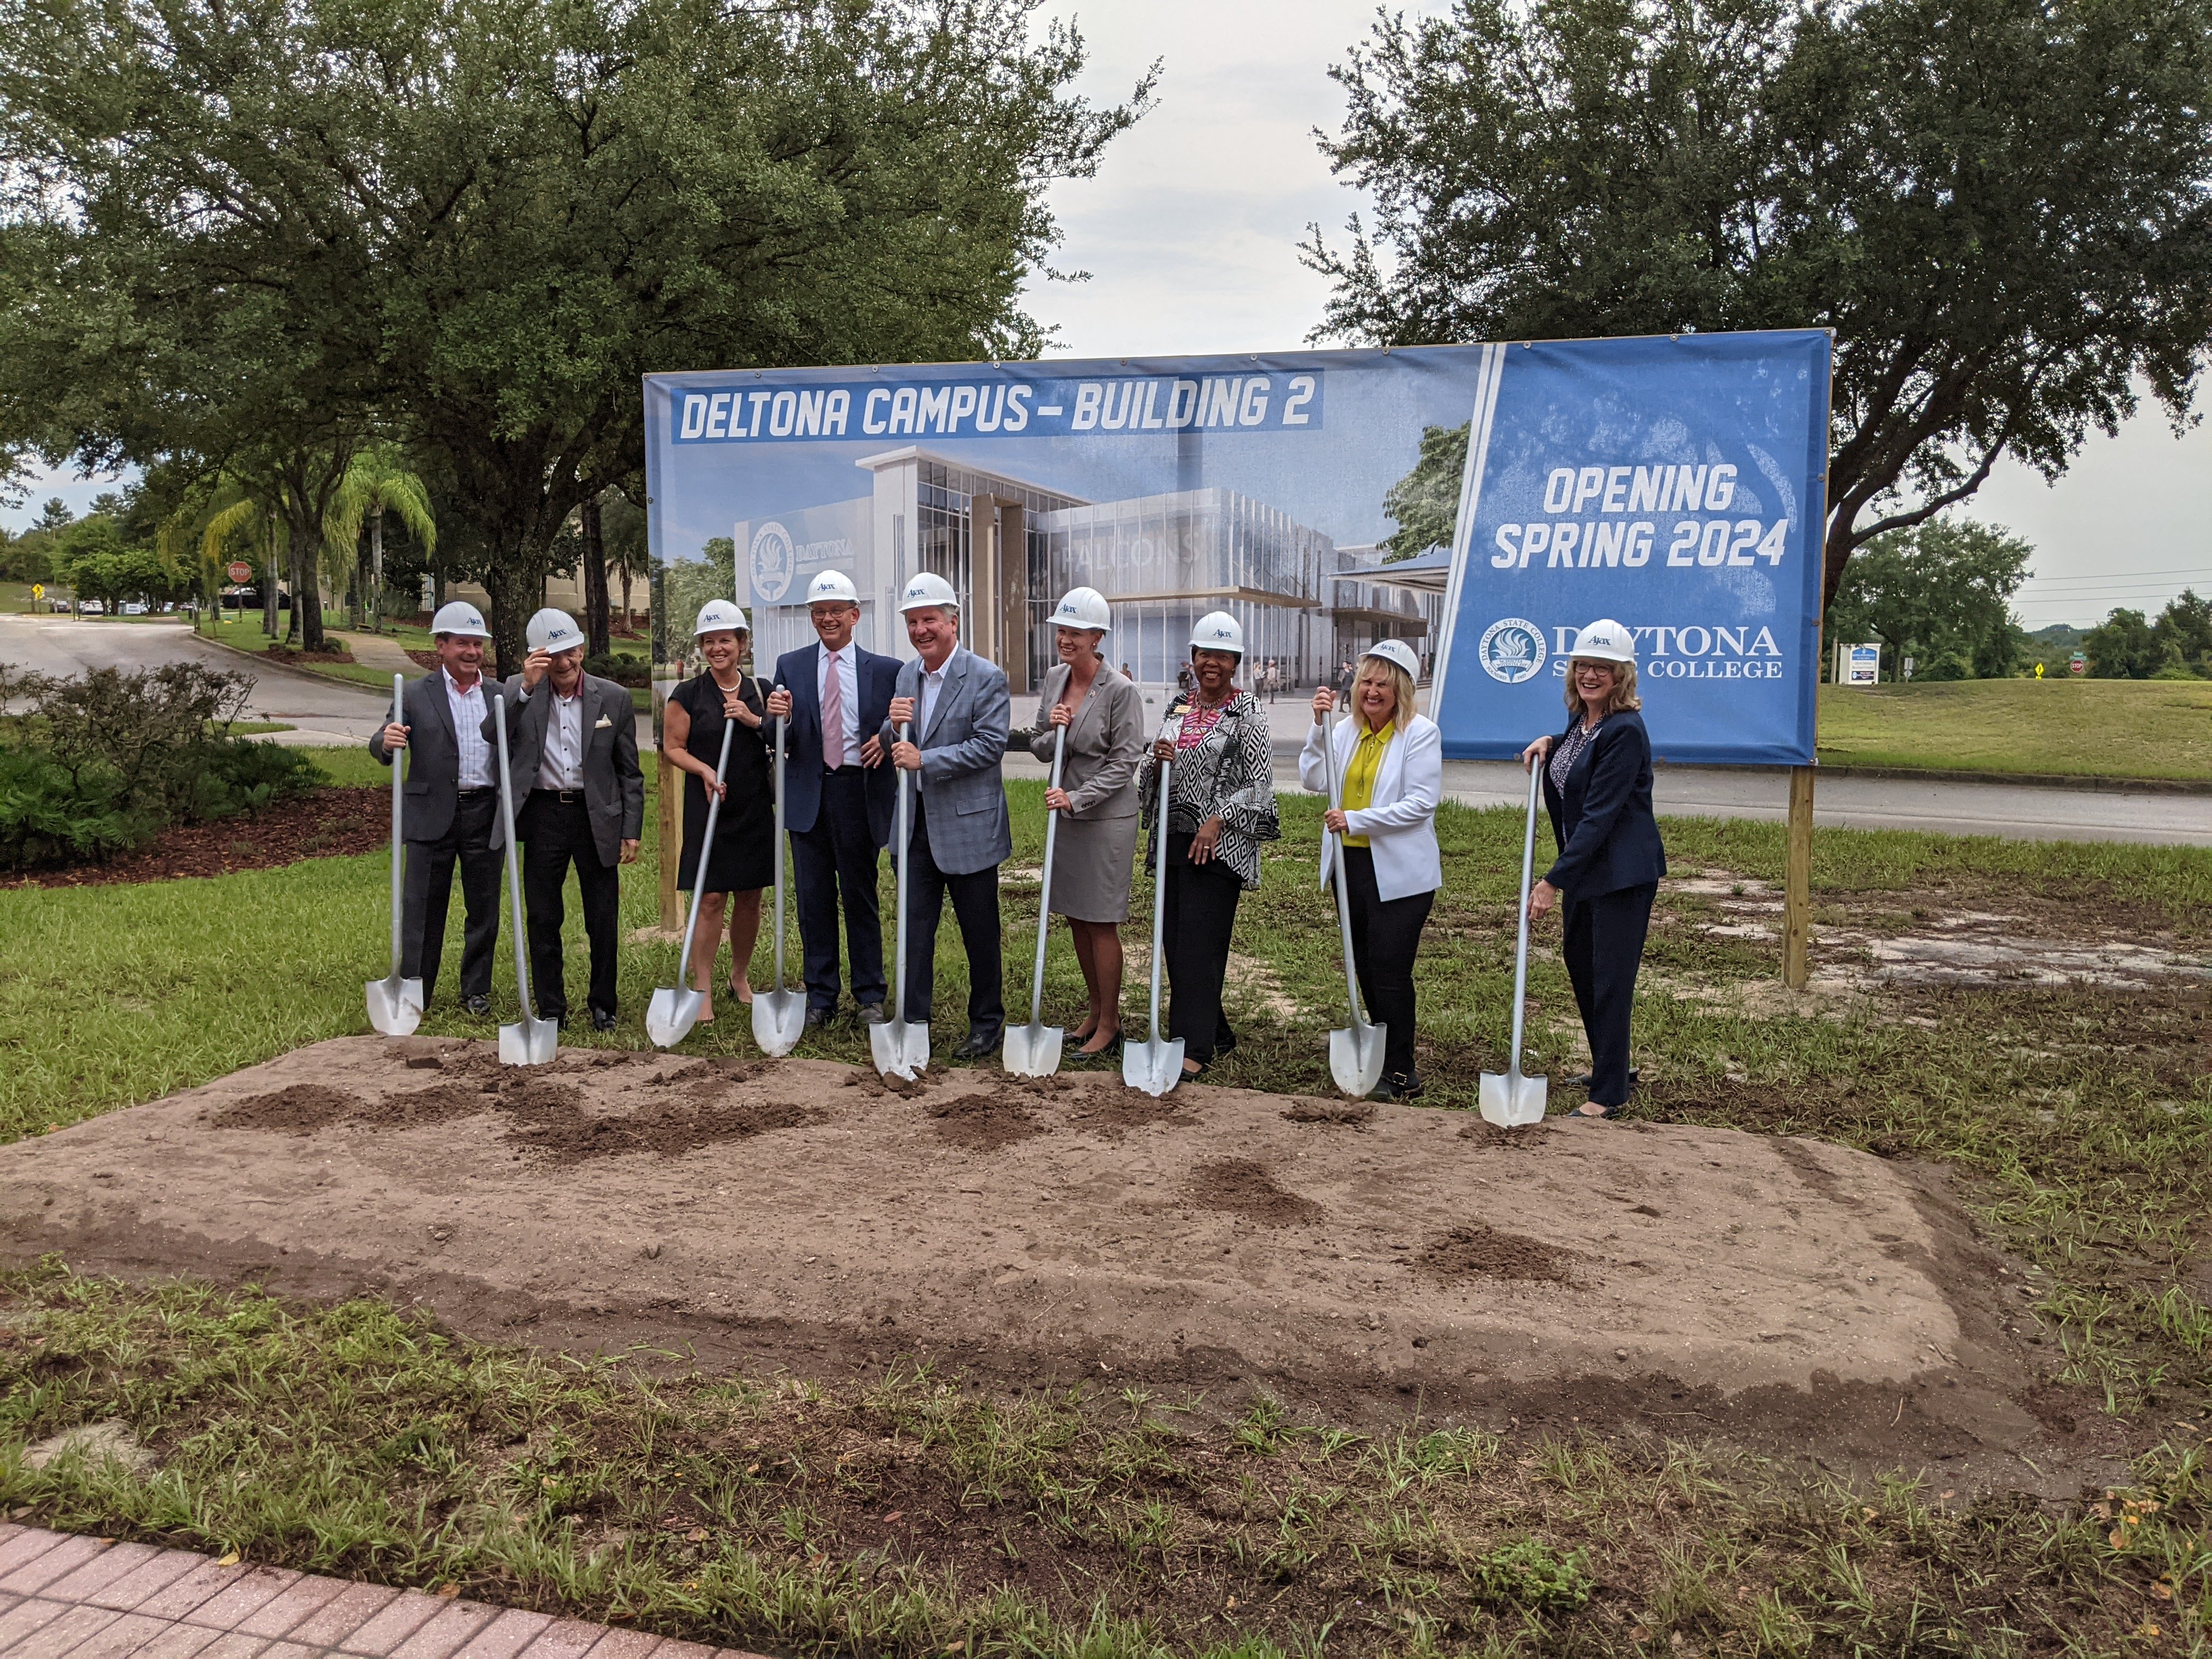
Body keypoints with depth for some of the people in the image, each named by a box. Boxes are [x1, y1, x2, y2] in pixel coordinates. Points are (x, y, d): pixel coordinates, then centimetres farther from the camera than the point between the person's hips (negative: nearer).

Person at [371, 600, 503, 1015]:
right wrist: (387, 741, -27)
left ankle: (477, 990, 23)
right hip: (432, 816, -2)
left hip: (485, 813, 2)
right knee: (423, 909, 4)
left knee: (483, 909, 10)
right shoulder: (416, 696, 1)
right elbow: (380, 749, -3)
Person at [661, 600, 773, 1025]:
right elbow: (674, 747, 1)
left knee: (750, 896, 9)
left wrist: (754, 721, -6)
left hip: (755, 810, 3)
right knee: (711, 899, -6)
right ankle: (702, 990, 1)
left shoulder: (760, 691, 8)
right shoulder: (688, 694, -1)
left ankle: (740, 977, 26)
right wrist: (703, 770, -16)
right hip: (709, 808, -3)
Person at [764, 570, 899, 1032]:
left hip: (859, 791, -2)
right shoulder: (791, 666, 7)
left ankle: (870, 996, 18)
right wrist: (777, 718, -18)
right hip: (808, 793, 2)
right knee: (814, 900, 8)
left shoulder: (884, 670, 2)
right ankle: (820, 998, 18)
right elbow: (779, 742, 4)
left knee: (861, 897, 7)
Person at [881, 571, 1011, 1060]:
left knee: (980, 932, 7)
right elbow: (891, 745, 11)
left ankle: (987, 1023, 22)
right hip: (916, 822, 5)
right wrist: (893, 726, -13)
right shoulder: (906, 674, 8)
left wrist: (924, 759, -23)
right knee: (915, 927, 9)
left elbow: (990, 745, -19)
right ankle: (913, 1021, 18)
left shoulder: (987, 678, -11)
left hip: (967, 824, -5)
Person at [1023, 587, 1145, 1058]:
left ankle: (1110, 1024, 13)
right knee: (1076, 918, 13)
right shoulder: (1054, 678, 6)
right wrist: (1051, 731, -11)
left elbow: (1125, 762, -14)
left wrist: (1077, 798, -20)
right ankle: (1095, 1011, 28)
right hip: (1067, 812, 7)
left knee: (1101, 923, 0)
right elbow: (1038, 748, 11)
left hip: (1107, 816, -7)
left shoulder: (1121, 691, -14)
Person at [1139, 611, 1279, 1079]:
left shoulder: (1248, 712, -4)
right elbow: (1156, 778, 19)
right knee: (1174, 939, 7)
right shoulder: (1178, 708, 13)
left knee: (1200, 942, -10)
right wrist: (1158, 760, -3)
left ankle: (1194, 1048, -6)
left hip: (1220, 842, -6)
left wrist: (1218, 820, -16)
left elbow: (1259, 782, -8)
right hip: (1175, 837, 6)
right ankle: (1214, 1031, 22)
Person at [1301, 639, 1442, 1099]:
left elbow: (1422, 802, -17)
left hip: (1400, 872, -7)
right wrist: (1319, 725, -13)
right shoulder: (1348, 730, 8)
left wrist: (1357, 820, -22)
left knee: (1390, 970, -6)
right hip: (1352, 864, 7)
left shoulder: (1421, 733, -10)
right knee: (1365, 968, 15)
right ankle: (1381, 1057, 30)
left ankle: (1401, 1074, 5)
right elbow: (1313, 779, -2)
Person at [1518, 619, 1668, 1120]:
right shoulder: (1580, 720, 6)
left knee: (1610, 979, -4)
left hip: (1623, 872, -10)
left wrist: (1554, 880, -27)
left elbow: (1599, 815, -25)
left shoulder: (1624, 731, -21)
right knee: (1578, 961, 21)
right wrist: (1549, 743, 7)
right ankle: (1610, 1064, 38)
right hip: (1585, 864, 10)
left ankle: (1609, 1094, 7)